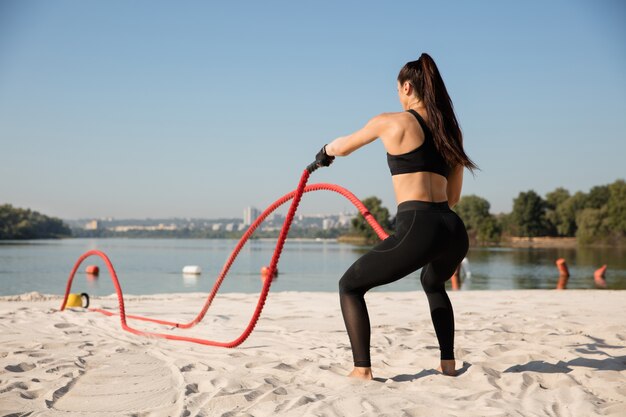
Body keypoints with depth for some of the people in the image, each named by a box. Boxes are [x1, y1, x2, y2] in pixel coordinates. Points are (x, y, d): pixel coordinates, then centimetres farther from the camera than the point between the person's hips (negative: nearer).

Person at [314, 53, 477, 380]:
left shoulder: (391, 122, 3)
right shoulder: (450, 130, 17)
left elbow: (341, 147, 20)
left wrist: (323, 154, 42)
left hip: (417, 229, -6)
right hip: (454, 231, 6)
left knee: (350, 286, 12)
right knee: (433, 282, 38)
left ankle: (362, 370, 3)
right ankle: (448, 363, 33)